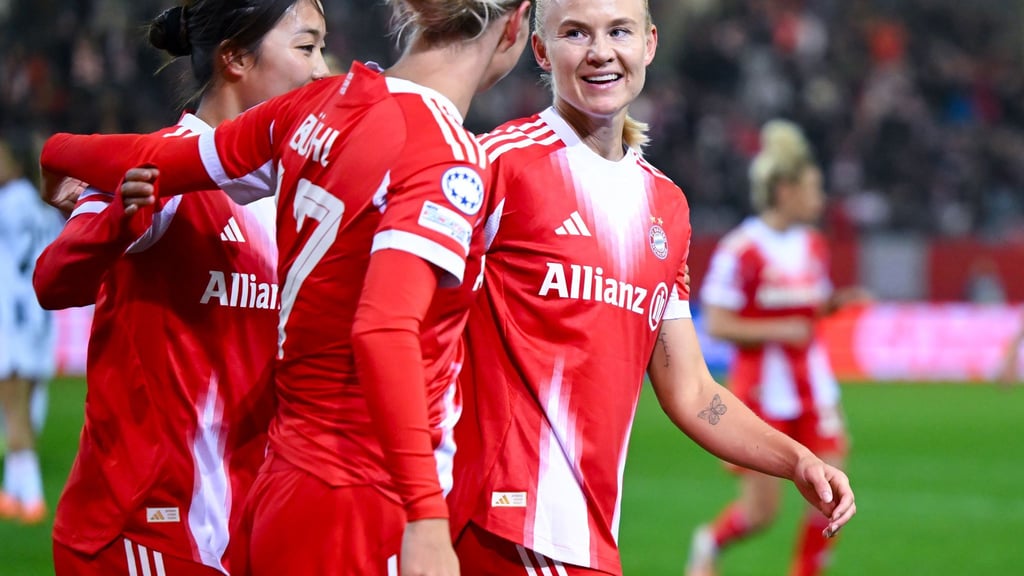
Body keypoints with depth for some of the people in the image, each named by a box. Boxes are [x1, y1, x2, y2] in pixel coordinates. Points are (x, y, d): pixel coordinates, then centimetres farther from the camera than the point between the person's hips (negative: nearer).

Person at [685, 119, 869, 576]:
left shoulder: (813, 246, 7)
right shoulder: (741, 250, -15)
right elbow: (716, 324, -15)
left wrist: (838, 301, -2)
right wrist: (779, 331, -23)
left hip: (812, 384, 6)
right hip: (762, 389, -6)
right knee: (761, 511, 1)